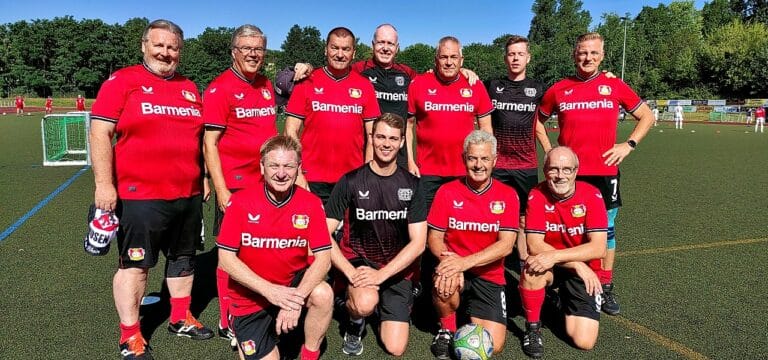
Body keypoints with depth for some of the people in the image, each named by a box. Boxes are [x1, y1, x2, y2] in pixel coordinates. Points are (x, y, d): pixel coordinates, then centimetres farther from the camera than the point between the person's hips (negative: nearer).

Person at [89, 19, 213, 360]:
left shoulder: (190, 88, 13)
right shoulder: (121, 82, -3)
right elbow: (100, 133, -9)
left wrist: (204, 177, 18)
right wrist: (104, 184, -15)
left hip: (189, 194, 6)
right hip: (140, 195, -5)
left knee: (183, 258, 16)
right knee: (135, 264, 4)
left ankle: (180, 318, 33)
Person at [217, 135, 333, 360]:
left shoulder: (311, 204, -10)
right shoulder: (240, 202, -13)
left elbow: (323, 258, -12)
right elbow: (226, 258, -13)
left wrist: (297, 298, -26)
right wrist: (269, 290, -22)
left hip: (293, 284, 1)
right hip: (250, 296, -1)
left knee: (323, 294, -29)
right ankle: (242, 333, 29)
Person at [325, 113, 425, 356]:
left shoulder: (412, 184, -4)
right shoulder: (351, 181, -8)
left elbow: (418, 242, -7)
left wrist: (382, 274, -19)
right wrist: (350, 272, -22)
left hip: (397, 267, 2)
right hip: (358, 258, -1)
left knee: (395, 349, -7)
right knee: (365, 304, -35)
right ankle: (355, 322, 3)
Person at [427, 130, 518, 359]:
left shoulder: (508, 196, -3)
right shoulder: (447, 192, -3)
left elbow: (506, 245, -12)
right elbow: (434, 238, -2)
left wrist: (466, 262, -26)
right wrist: (449, 260, -25)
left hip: (489, 277, 1)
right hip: (455, 268, 0)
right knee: (445, 282, -37)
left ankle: (472, 312, 22)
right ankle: (447, 330, -4)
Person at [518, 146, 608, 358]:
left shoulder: (591, 195, -15)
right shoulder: (537, 196, -14)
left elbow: (598, 248, -22)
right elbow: (534, 245, -19)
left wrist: (555, 256, -32)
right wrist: (577, 263, -26)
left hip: (584, 271, 0)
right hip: (550, 264, 0)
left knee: (584, 342, -11)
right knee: (533, 268, -36)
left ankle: (565, 300, 23)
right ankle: (532, 327, -10)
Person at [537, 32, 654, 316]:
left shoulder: (615, 86, 3)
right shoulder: (558, 90, 3)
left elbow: (647, 117, 12)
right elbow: (537, 119, 17)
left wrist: (629, 145, -1)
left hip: (604, 172, 0)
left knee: (605, 229, 8)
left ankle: (606, 288, 22)